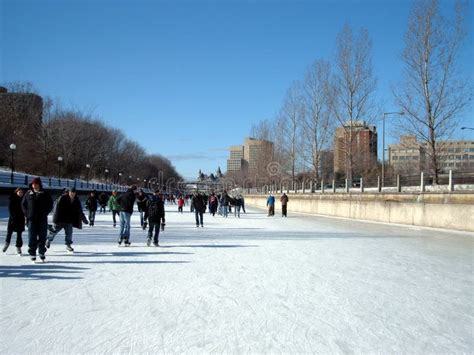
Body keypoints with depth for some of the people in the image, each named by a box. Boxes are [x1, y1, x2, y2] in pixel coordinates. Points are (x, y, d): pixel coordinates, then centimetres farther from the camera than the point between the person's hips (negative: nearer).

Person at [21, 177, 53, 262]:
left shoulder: (45, 194, 1)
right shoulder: (28, 193, 5)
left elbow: (50, 205, 5)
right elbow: (23, 204, 11)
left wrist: (45, 213, -6)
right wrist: (27, 214, 0)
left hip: (42, 219, 0)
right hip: (31, 219, 0)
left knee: (42, 237, 5)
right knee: (32, 237, -1)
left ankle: (42, 253, 17)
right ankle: (32, 254, 5)